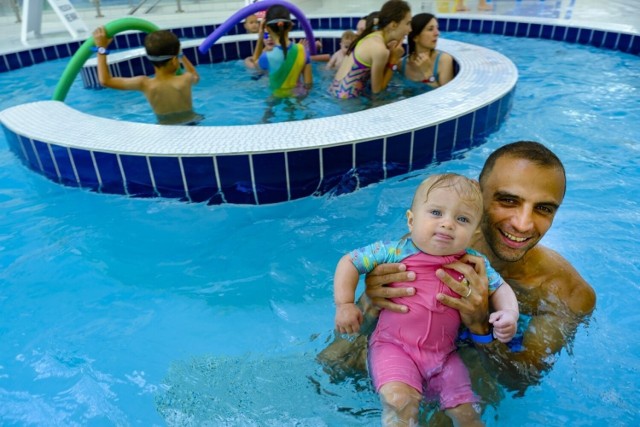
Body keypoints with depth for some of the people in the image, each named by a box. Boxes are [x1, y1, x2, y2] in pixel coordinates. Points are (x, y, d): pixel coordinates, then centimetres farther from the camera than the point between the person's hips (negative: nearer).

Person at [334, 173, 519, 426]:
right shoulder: (395, 252, -11)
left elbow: (500, 289, 12)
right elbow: (349, 262, -4)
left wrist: (509, 313, -10)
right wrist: (345, 304, -12)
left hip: (444, 354, 4)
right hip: (394, 347, -3)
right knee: (399, 400, -27)